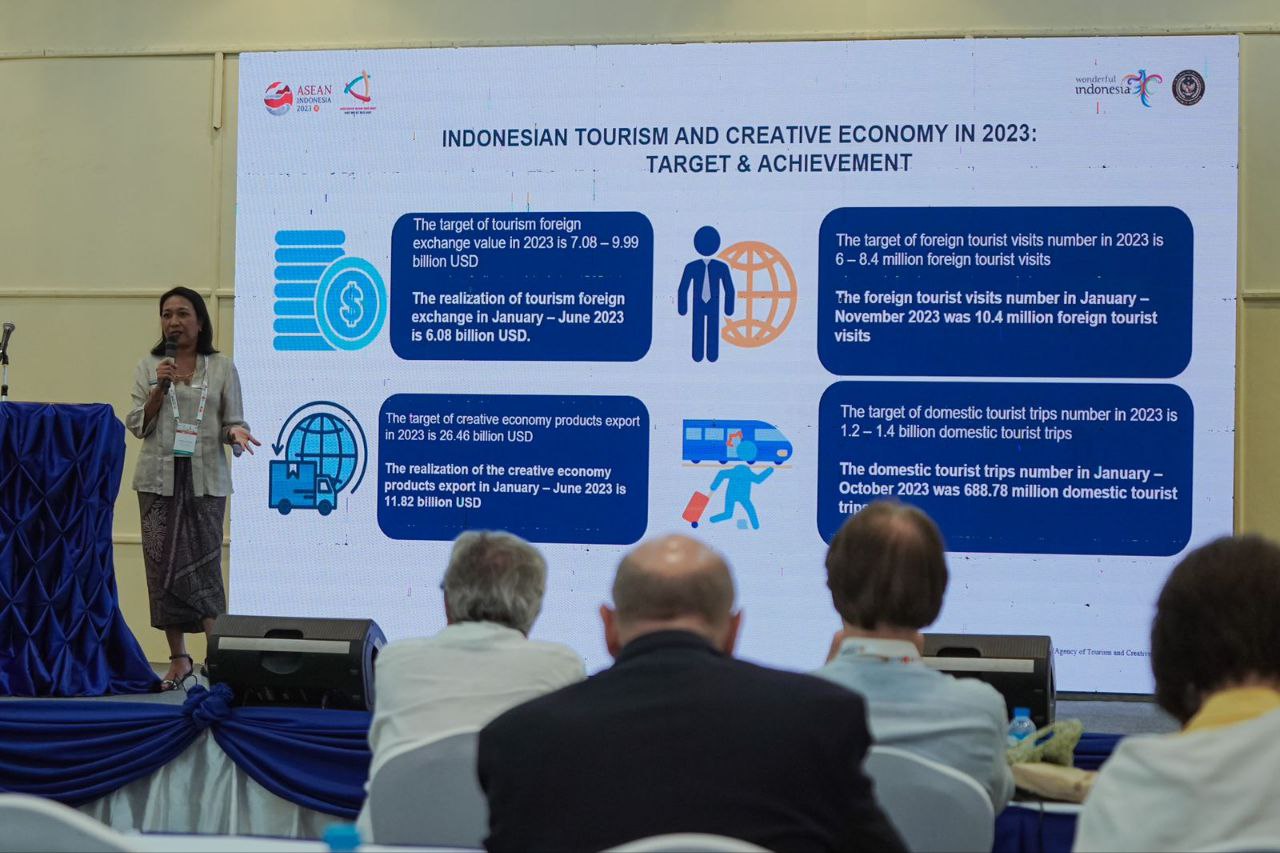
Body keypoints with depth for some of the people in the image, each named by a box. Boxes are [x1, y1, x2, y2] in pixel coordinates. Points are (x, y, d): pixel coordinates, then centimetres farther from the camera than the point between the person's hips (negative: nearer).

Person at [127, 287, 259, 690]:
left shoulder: (222, 368, 5)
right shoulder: (149, 366, 8)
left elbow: (232, 422, 7)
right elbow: (138, 426, 4)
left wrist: (236, 433, -16)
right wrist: (159, 388, -10)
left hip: (206, 479, -2)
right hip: (159, 479, 2)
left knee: (204, 564, -6)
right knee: (163, 565, 0)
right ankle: (178, 659, 9)